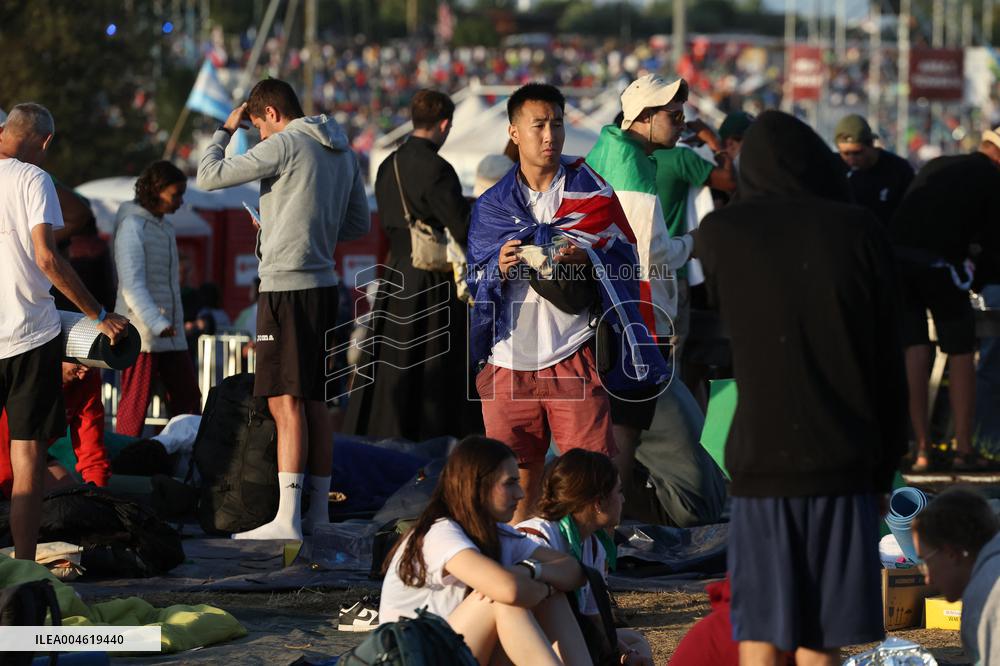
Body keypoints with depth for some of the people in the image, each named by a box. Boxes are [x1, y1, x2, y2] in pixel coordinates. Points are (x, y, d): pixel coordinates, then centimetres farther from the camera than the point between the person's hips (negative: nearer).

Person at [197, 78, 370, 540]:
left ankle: (286, 519, -11)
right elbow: (359, 223, 22)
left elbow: (209, 176, -11)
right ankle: (319, 511, 16)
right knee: (314, 402, 13)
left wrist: (225, 129, 4)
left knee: (286, 402, -9)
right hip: (323, 285, 8)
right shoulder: (342, 151, 15)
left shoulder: (284, 145, -10)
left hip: (287, 287, -8)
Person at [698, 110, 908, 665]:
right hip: (842, 457, 0)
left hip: (760, 457, 0)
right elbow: (889, 357, 2)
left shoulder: (720, 233, -1)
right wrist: (887, 461, 11)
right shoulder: (857, 232, -2)